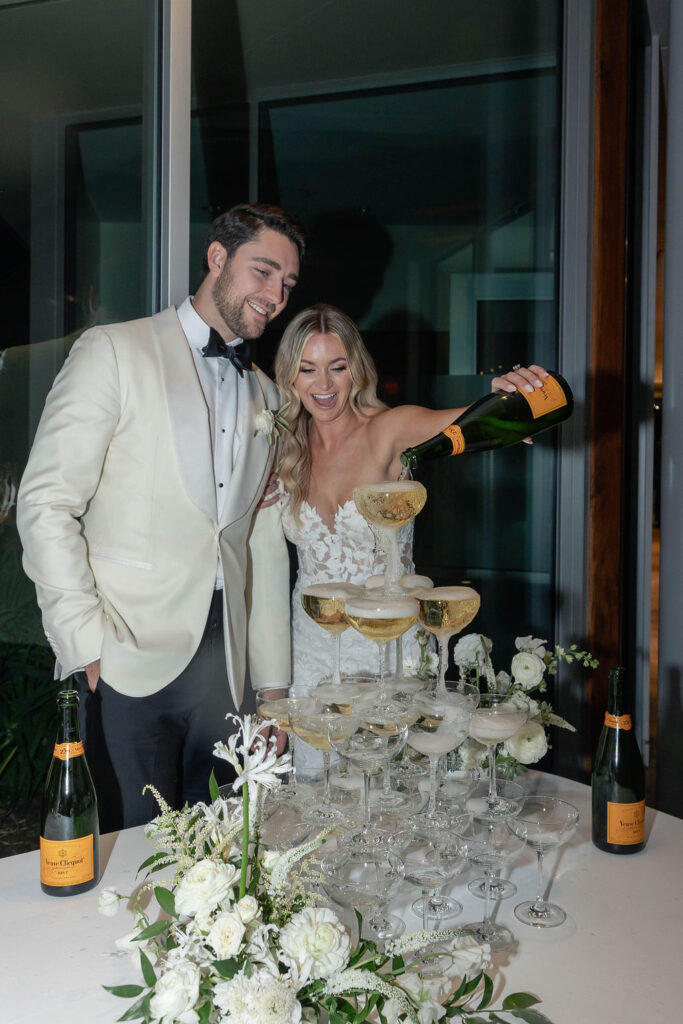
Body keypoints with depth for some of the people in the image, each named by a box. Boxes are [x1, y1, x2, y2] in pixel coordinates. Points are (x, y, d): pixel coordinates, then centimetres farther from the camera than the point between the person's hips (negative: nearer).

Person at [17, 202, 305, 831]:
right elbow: (46, 503, -6)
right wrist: (86, 641, -13)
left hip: (222, 661, 5)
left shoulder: (266, 396, 16)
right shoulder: (113, 353, -1)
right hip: (127, 660, -4)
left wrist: (274, 687, 13)